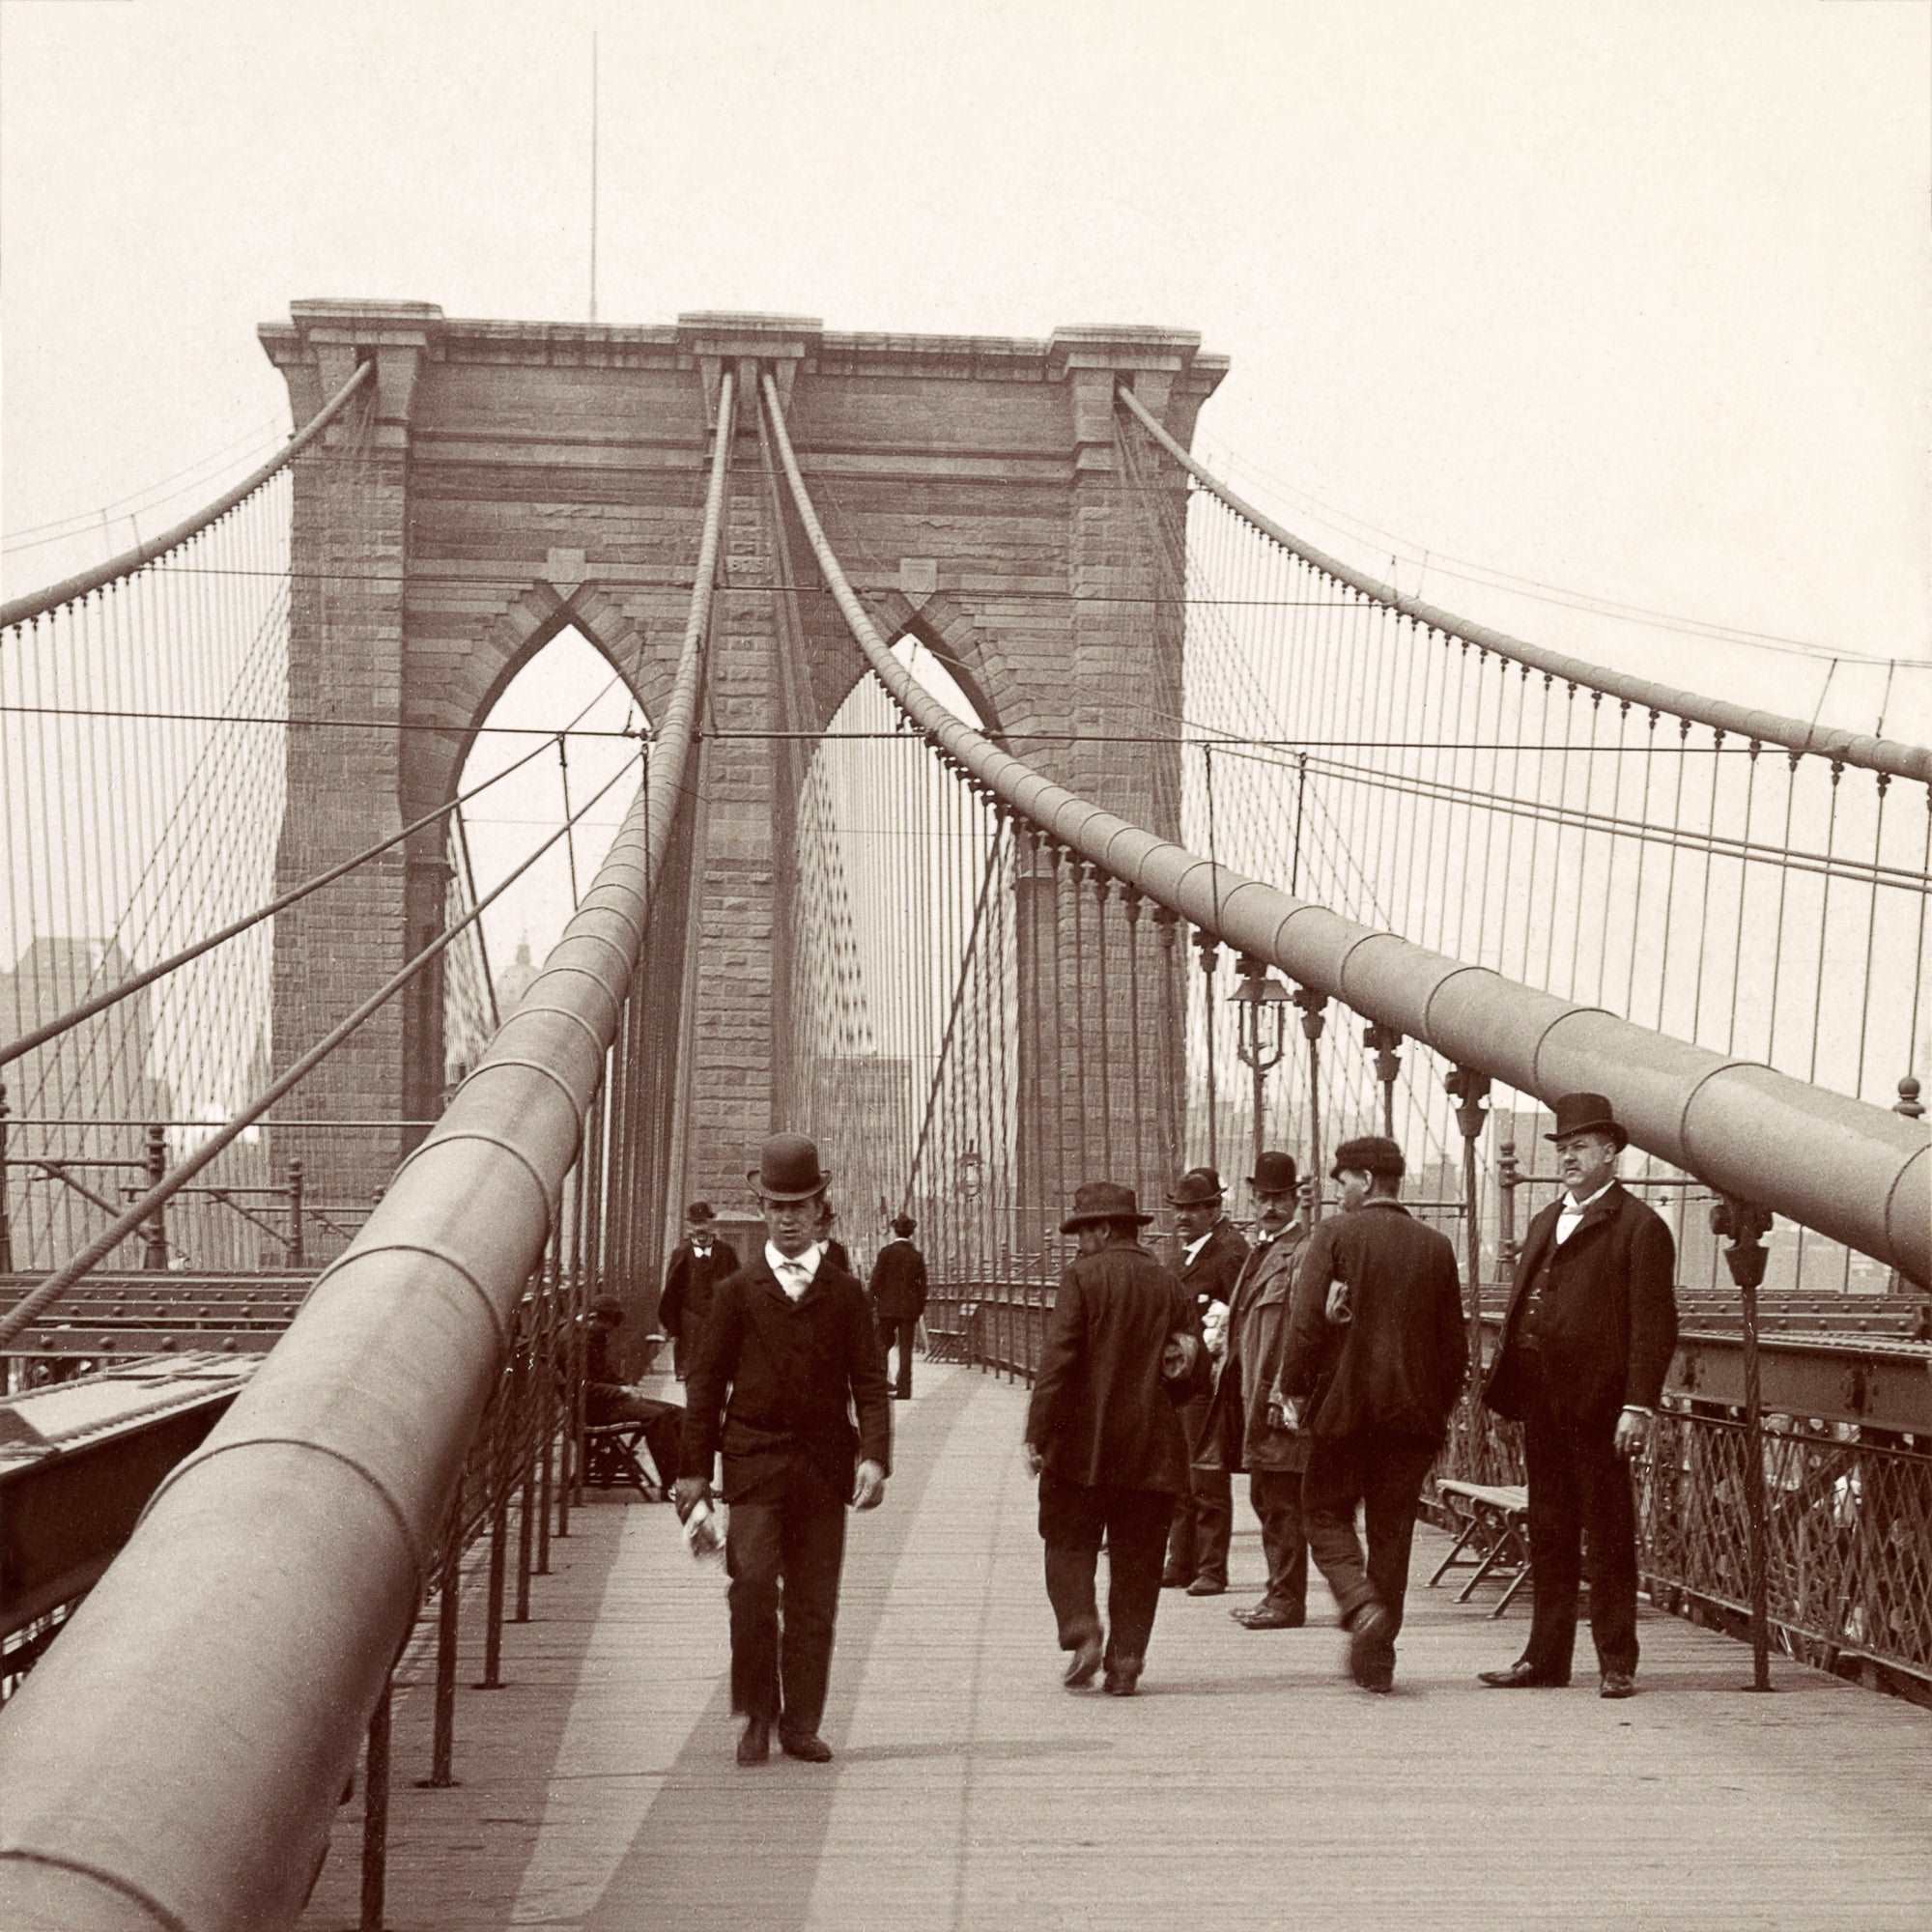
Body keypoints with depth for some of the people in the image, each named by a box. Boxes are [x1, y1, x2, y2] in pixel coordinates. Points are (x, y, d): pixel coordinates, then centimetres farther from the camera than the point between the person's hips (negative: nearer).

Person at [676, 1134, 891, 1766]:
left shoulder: (845, 1293, 8)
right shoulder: (737, 1291, 6)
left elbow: (869, 1383, 5)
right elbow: (706, 1381, 6)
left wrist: (875, 1457, -8)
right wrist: (695, 1469, 2)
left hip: (823, 1463, 1)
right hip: (755, 1459, -1)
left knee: (814, 1601, 3)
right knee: (752, 1585, -12)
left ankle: (801, 1725, 11)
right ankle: (757, 1717, 1)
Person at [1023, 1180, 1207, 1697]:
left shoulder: (1083, 1277, -7)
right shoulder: (1170, 1286, 7)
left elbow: (1057, 1359, -14)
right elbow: (1196, 1375, 7)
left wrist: (1037, 1435, -13)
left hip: (1083, 1442, -4)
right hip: (1152, 1449, 4)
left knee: (1069, 1543, 8)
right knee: (1137, 1556, 9)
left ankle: (1083, 1633, -11)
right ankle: (1126, 1660, 7)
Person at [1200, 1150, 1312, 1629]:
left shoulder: (1304, 1251, -12)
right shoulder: (1263, 1249, 19)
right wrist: (1225, 1362, 16)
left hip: (1280, 1396, -10)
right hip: (1253, 1392, 10)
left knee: (1282, 1501, -6)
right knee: (1265, 1499, 15)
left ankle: (1287, 1602, -2)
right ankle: (1280, 1594, 23)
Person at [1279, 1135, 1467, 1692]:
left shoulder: (1335, 1234, -7)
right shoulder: (1435, 1246, 6)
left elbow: (1307, 1320, -13)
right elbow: (1454, 1340, 8)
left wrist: (1294, 1388, -1)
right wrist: (1440, 1407, 16)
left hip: (1343, 1404, -4)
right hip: (1412, 1412, 4)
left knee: (1327, 1514, 9)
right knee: (1392, 1530, 9)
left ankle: (1363, 1606, -16)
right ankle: (1377, 1657, 10)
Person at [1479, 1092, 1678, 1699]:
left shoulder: (1639, 1226, -6)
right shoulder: (1546, 1222, 19)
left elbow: (1654, 1326, -12)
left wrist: (1639, 1406, -18)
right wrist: (1504, 1378, 11)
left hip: (1598, 1400, -8)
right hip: (1542, 1398, 8)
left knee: (1608, 1533, -1)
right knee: (1548, 1530, 12)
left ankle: (1617, 1663, 5)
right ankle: (1546, 1655, 19)